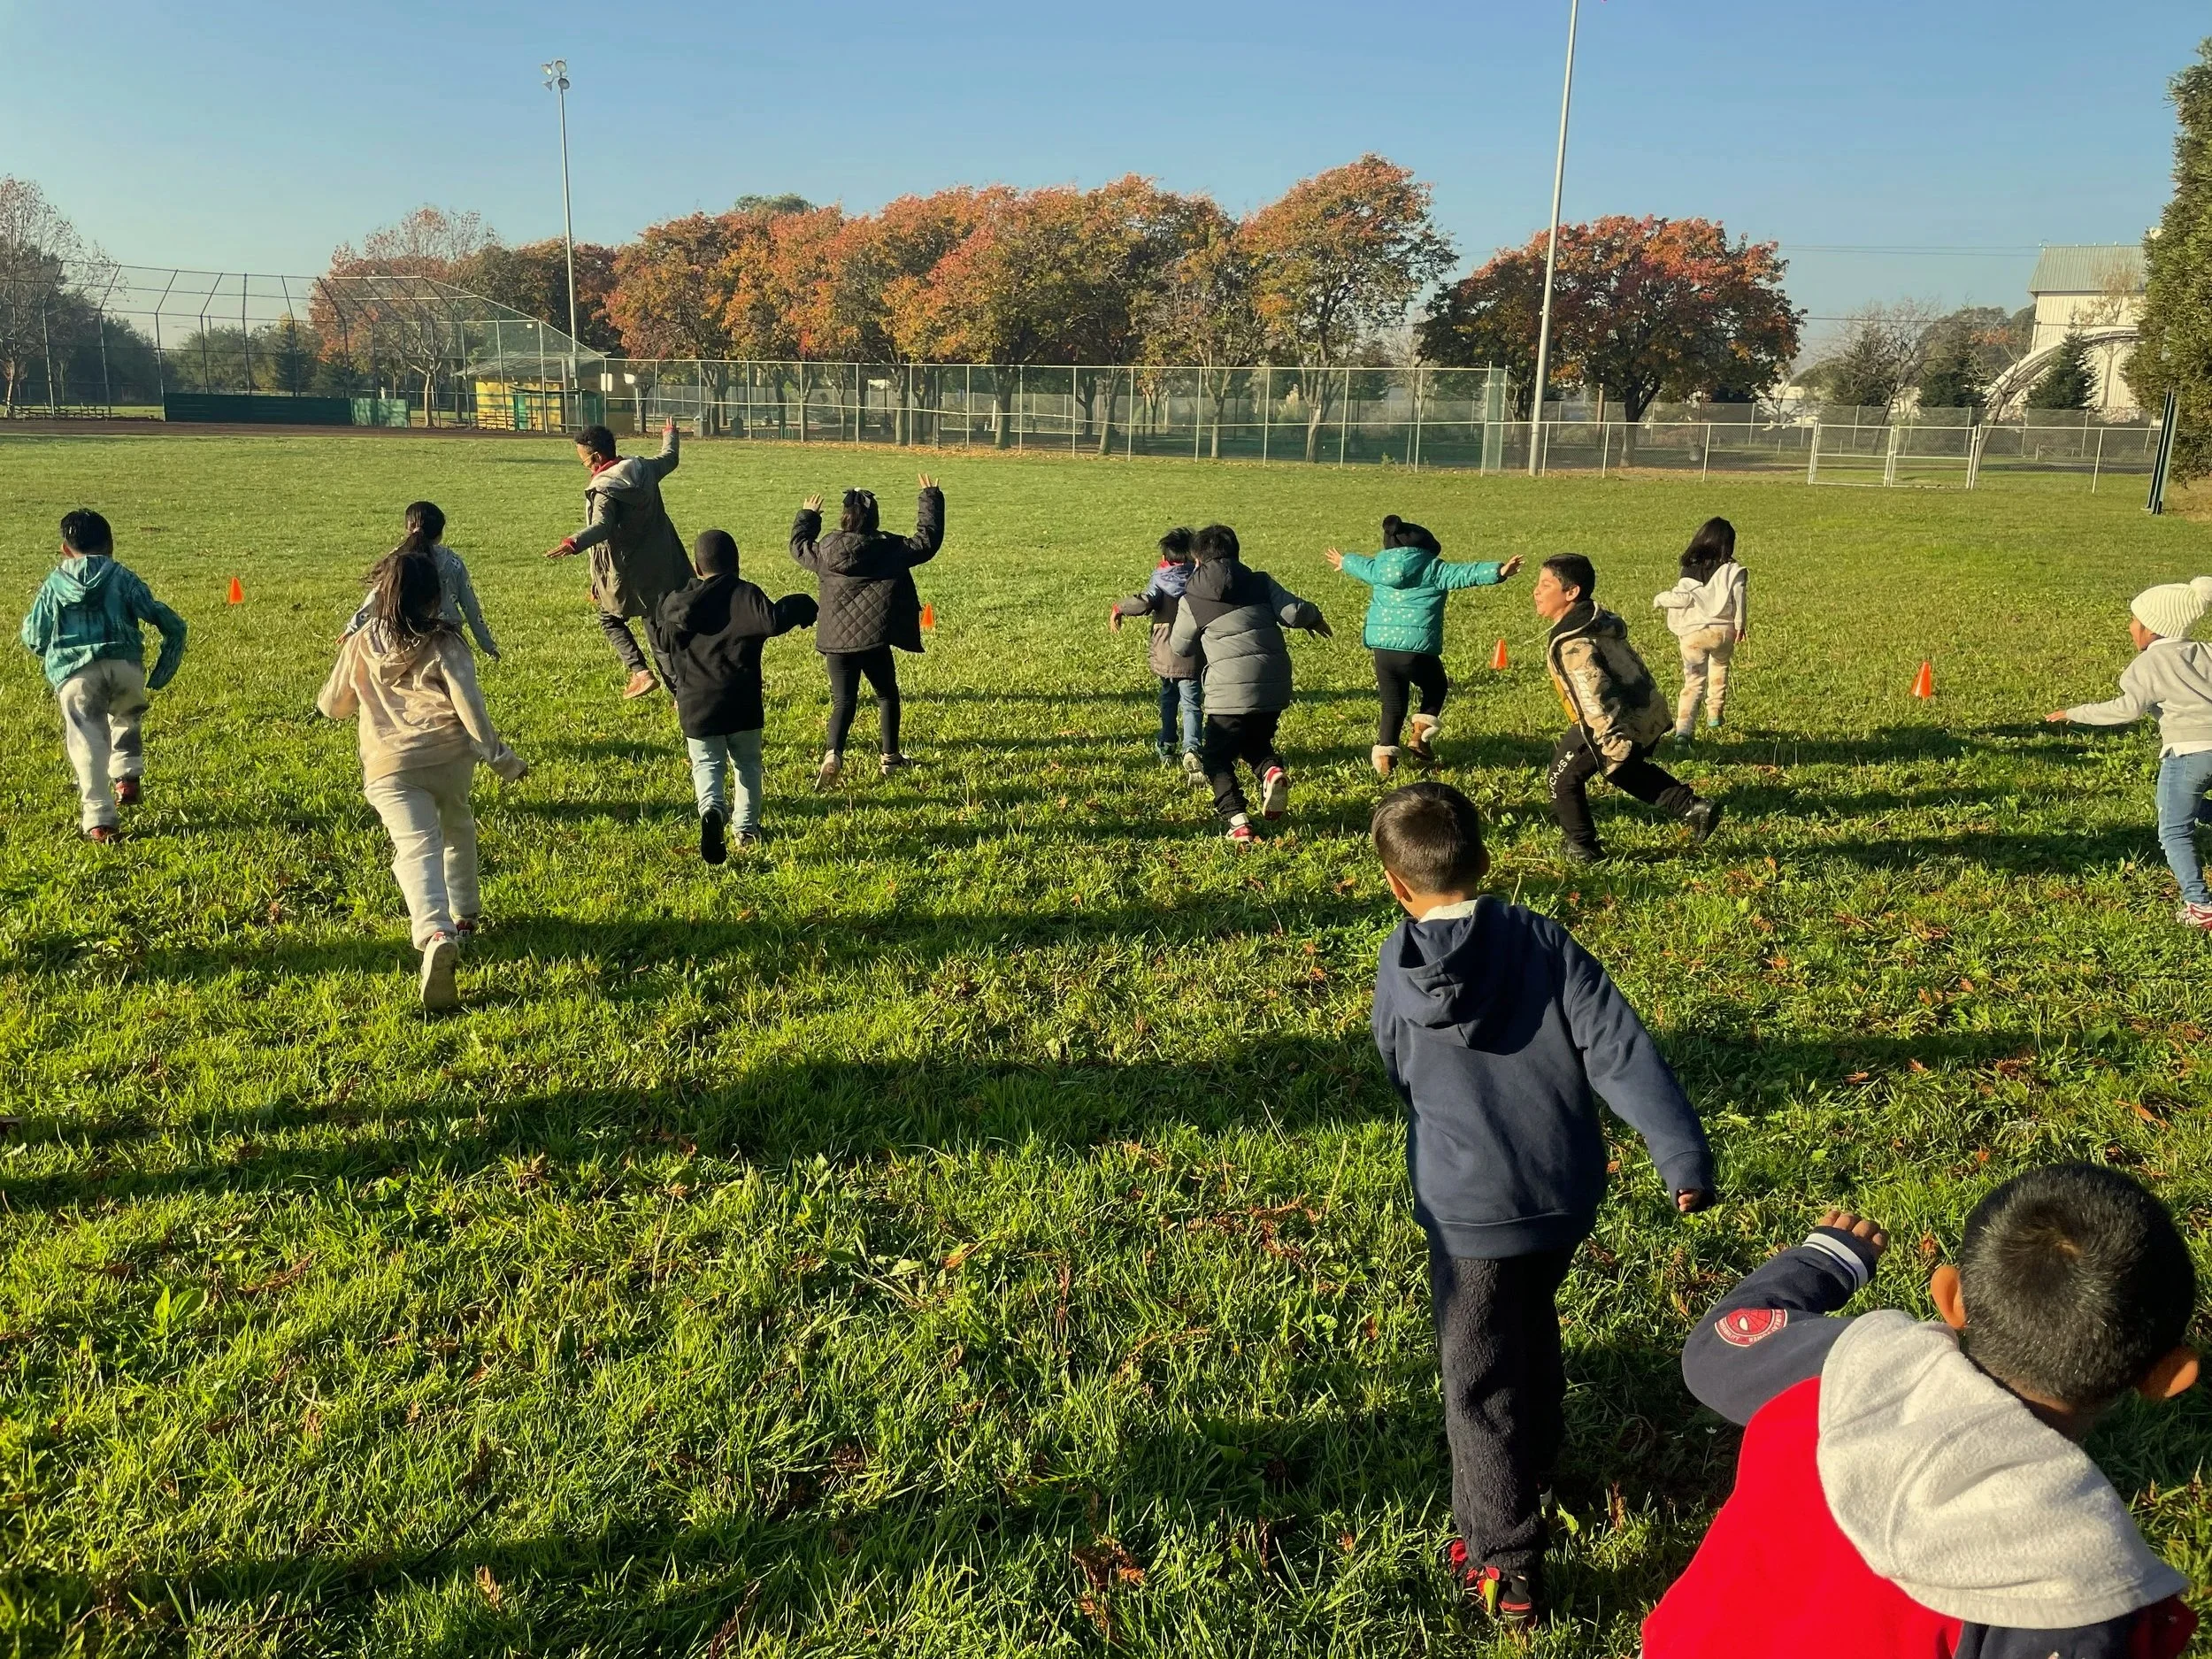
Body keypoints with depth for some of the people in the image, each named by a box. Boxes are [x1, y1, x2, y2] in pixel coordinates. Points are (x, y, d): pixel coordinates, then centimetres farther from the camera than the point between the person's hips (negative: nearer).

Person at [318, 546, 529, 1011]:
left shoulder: (361, 645, 9)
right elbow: (471, 710, -9)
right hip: (449, 758, 0)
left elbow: (331, 705, 22)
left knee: (417, 849, -14)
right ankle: (464, 914, 41)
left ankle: (436, 934, -39)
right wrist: (503, 760, -1)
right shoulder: (445, 646, -1)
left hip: (387, 767, 0)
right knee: (457, 830, 29)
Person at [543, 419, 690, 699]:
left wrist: (573, 544, -53)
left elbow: (601, 526, -37)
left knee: (610, 620, 17)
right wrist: (670, 435, 43)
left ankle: (640, 672, 3)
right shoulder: (644, 468, 0)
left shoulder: (603, 489, -20)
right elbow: (669, 459, 22)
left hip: (627, 571, -6)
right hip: (661, 565, 6)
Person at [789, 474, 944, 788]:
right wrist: (931, 499, 12)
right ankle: (891, 757, 23)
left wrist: (807, 516, 39)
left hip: (836, 639, 2)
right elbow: (927, 541, 2)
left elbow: (798, 546, 21)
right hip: (874, 636, -2)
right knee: (887, 694, 19)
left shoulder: (824, 551, 1)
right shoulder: (888, 549, -6)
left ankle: (833, 755, -19)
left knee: (843, 701, 4)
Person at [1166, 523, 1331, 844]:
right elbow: (1293, 612, -3)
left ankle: (1236, 820, -6)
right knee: (1256, 741, 27)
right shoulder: (1261, 583, 7)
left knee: (1217, 758, 13)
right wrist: (1314, 617, 19)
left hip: (1230, 690, -4)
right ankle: (1272, 770, -7)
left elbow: (1179, 647, 13)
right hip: (1275, 685, 4)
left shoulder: (1192, 600, 3)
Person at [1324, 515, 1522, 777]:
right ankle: (1420, 737, 12)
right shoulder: (1432, 568, -1)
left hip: (1382, 646, 4)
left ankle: (1384, 755, 5)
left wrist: (1344, 561, 55)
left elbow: (1361, 565, 34)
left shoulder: (1380, 565, 14)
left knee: (1393, 703, 13)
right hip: (1417, 647, -4)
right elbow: (1463, 574, -14)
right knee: (1436, 688, 23)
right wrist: (1498, 571, -18)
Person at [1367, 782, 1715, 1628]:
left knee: (1479, 1378, 8)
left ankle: (1505, 1564, 11)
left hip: (1472, 1208, -3)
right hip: (1567, 1192, 4)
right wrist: (1682, 1154, -11)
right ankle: (1533, 1470, 49)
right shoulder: (1542, 941, -9)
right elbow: (1621, 1048, -13)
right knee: (1533, 1331, 28)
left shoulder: (1399, 976, -10)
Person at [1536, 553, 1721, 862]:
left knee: (1563, 777, 10)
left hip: (1623, 723, -10)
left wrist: (1613, 745, -35)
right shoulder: (1599, 618, 7)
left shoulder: (1572, 645, -24)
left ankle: (1582, 849, 23)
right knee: (1624, 767, 35)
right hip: (1650, 714, 10)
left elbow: (1596, 699, -33)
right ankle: (1692, 807, 28)